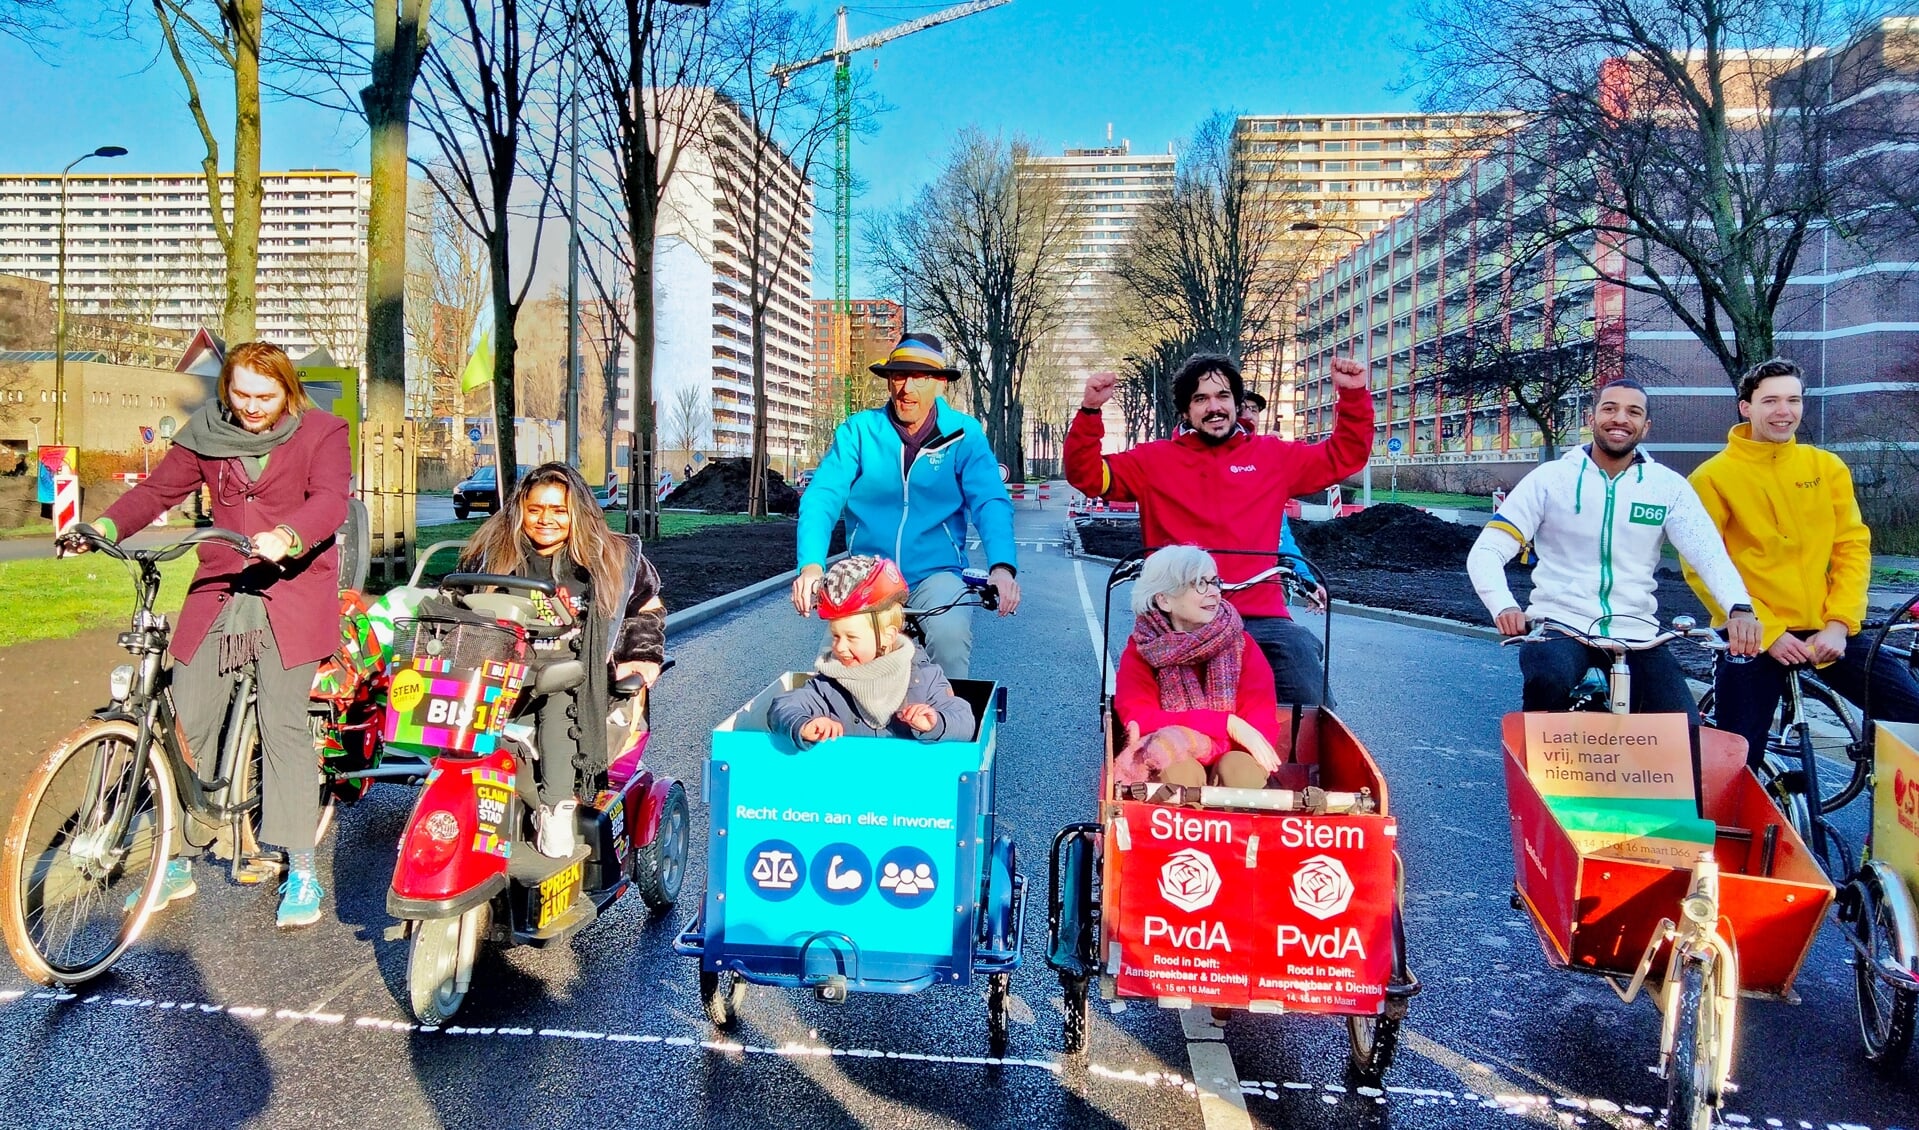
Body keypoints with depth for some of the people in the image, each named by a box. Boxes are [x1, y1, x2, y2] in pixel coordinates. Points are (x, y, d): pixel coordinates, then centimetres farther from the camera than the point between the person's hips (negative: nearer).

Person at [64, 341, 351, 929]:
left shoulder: (321, 433, -2)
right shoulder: (206, 434, 11)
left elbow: (330, 499, -17)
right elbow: (159, 489, 9)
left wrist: (287, 538, -37)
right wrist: (106, 525, -10)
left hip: (291, 594, -4)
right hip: (218, 592, 4)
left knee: (283, 725, -7)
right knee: (185, 725, 2)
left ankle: (302, 872, 1)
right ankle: (177, 863, 17)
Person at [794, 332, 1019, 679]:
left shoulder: (963, 434, -2)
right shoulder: (859, 430, -1)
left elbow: (990, 502, -13)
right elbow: (823, 497, -11)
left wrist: (1003, 566, -32)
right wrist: (812, 564, -29)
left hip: (935, 574, -1)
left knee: (950, 634, -30)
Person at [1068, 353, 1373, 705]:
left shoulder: (1274, 456, 15)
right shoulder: (1155, 460, 10)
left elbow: (1345, 456, 23)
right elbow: (1087, 475, 7)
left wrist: (1353, 396, 10)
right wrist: (1090, 411, -7)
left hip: (1262, 619, 2)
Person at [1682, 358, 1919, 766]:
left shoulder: (1827, 467, 8)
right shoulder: (1713, 477, -4)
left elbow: (1853, 547, 6)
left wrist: (1840, 623, -6)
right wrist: (1768, 632, -12)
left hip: (1826, 633, 4)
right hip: (1754, 638, -3)